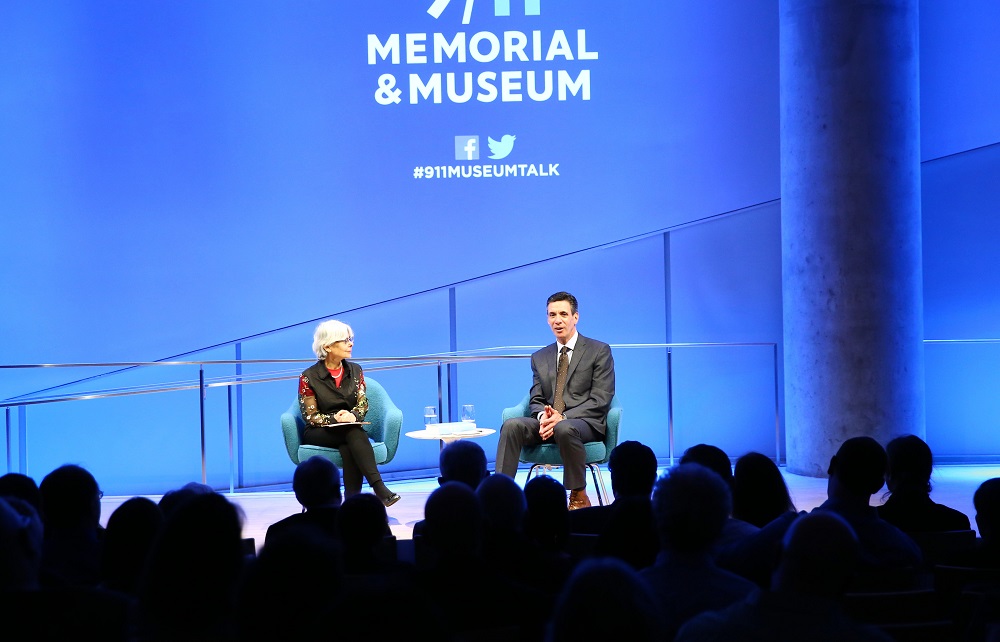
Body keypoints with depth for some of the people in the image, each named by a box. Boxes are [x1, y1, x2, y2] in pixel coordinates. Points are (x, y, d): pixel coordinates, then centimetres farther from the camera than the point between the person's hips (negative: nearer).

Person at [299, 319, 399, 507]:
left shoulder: (355, 370, 10)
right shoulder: (309, 377, -3)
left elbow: (363, 404, 6)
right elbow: (311, 416, -4)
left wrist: (353, 415, -18)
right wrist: (334, 418, -23)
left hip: (351, 430, 3)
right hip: (318, 434, -3)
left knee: (349, 446, -36)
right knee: (354, 434, -36)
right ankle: (379, 489, -49)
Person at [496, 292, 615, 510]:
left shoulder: (599, 351, 5)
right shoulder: (539, 358, 21)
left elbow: (600, 400, -4)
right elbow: (535, 400, 16)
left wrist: (563, 417, -18)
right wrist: (542, 416, -11)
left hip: (585, 423, -4)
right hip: (547, 423, 4)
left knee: (564, 429, -40)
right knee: (512, 425, -26)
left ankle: (578, 497, -23)